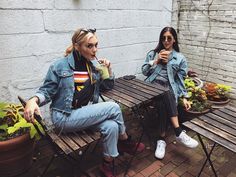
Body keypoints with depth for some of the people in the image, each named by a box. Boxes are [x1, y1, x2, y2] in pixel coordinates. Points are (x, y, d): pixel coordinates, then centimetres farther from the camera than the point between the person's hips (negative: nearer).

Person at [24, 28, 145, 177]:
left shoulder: (94, 64, 6)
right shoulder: (60, 66, -9)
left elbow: (108, 87, 17)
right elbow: (47, 91, -5)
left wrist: (108, 69, -2)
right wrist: (33, 100, -27)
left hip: (87, 113, 5)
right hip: (64, 117, -5)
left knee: (111, 126, -26)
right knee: (113, 107, -20)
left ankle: (108, 164, 0)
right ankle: (126, 142, 7)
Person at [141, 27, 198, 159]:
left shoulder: (180, 58, 14)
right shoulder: (153, 53, 18)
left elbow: (180, 79, 9)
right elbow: (144, 71, 8)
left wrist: (184, 97, -2)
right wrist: (156, 60, -4)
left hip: (169, 90, 0)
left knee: (163, 104, -35)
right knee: (165, 97, -35)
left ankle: (161, 139, -24)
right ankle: (179, 132, -33)